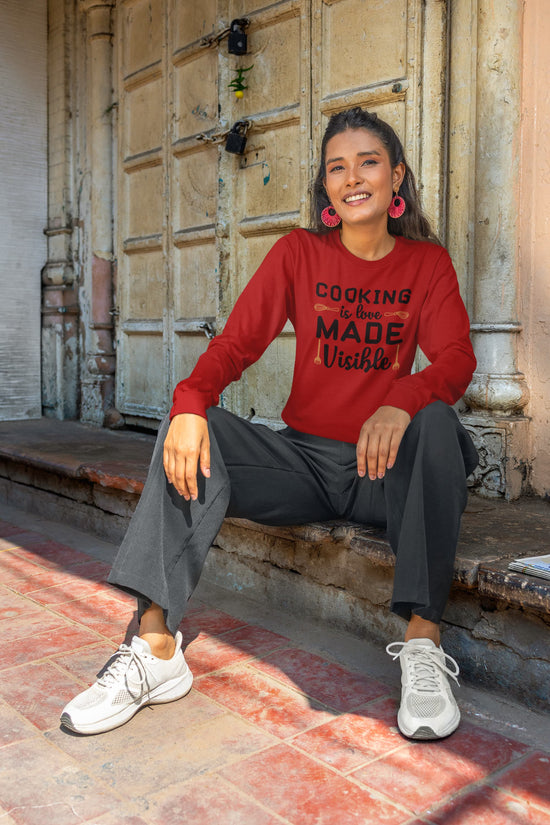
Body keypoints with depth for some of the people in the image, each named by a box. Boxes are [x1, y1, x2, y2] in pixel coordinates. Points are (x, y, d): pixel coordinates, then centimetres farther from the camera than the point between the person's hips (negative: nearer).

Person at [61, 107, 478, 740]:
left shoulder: (427, 262, 5)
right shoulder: (299, 252, 5)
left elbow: (456, 358, -11)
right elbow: (237, 340, -6)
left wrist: (402, 402, -35)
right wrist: (190, 403, -28)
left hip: (384, 471, -1)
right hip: (303, 460, 1)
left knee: (437, 421, -32)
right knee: (190, 435, -23)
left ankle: (422, 643, -31)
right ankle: (156, 646, -25)